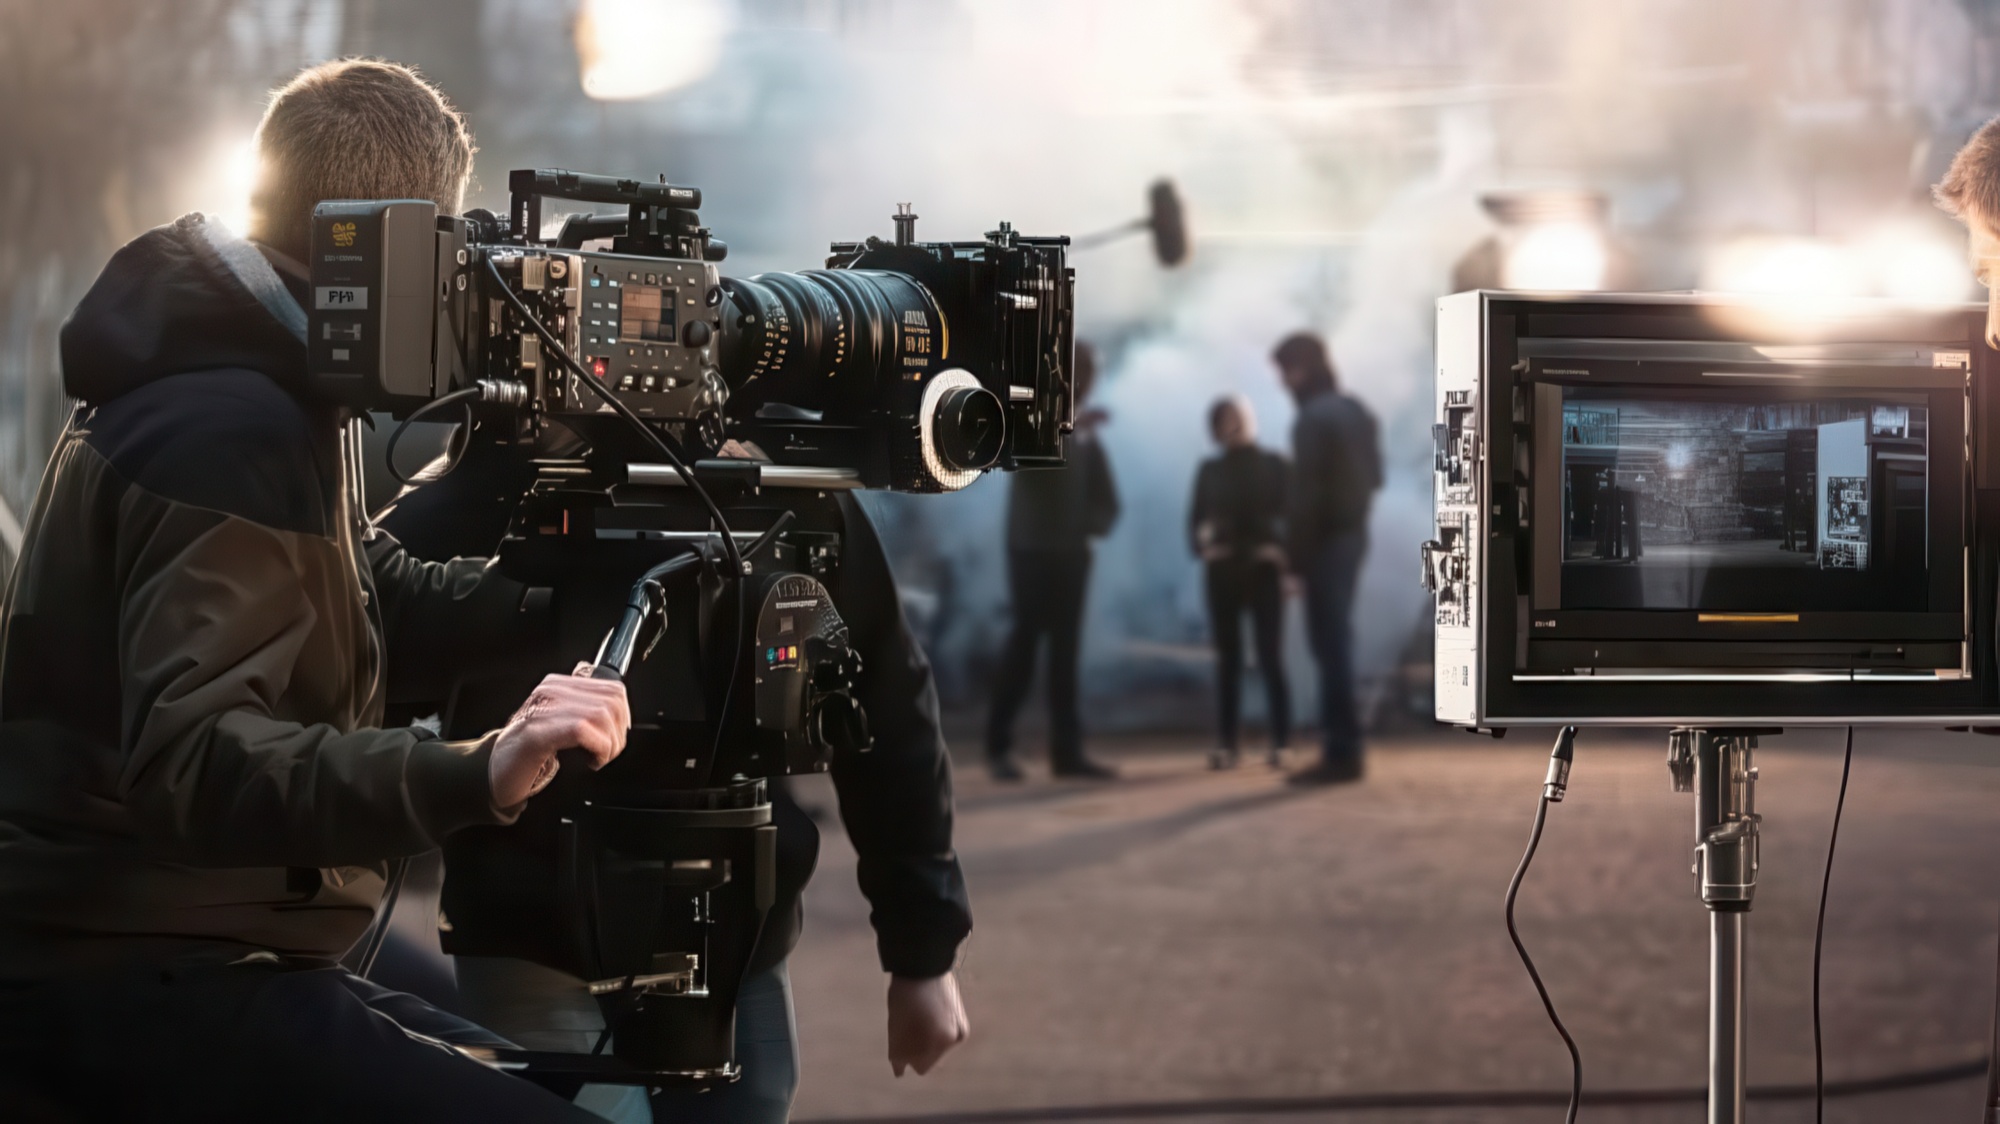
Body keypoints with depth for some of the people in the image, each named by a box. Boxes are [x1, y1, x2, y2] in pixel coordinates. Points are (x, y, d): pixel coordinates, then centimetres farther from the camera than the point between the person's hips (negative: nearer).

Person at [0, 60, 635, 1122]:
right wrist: (472, 775, -43)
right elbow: (191, 763, -32)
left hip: (133, 955, 11)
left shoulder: (243, 383, 12)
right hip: (119, 984, -11)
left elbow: (381, 614, 17)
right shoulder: (229, 431, -20)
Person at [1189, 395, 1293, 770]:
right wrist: (1201, 542, -12)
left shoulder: (1274, 466, 5)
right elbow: (1195, 518, 9)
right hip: (1221, 570, 2)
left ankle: (1280, 744, -8)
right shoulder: (1209, 470, 11)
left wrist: (1287, 559, -14)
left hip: (1264, 569, -2)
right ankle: (1226, 744, 2)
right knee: (1227, 658, 2)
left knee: (1271, 658, -8)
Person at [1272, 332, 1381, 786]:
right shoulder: (1356, 412, 12)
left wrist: (1294, 557, -16)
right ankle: (1343, 747, 17)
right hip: (1354, 534, 9)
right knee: (1338, 641, 14)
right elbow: (1374, 474, 17)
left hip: (1324, 541, -9)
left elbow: (1305, 495, -19)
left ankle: (1341, 752, -7)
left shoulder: (1313, 420, -16)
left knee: (1330, 644, -7)